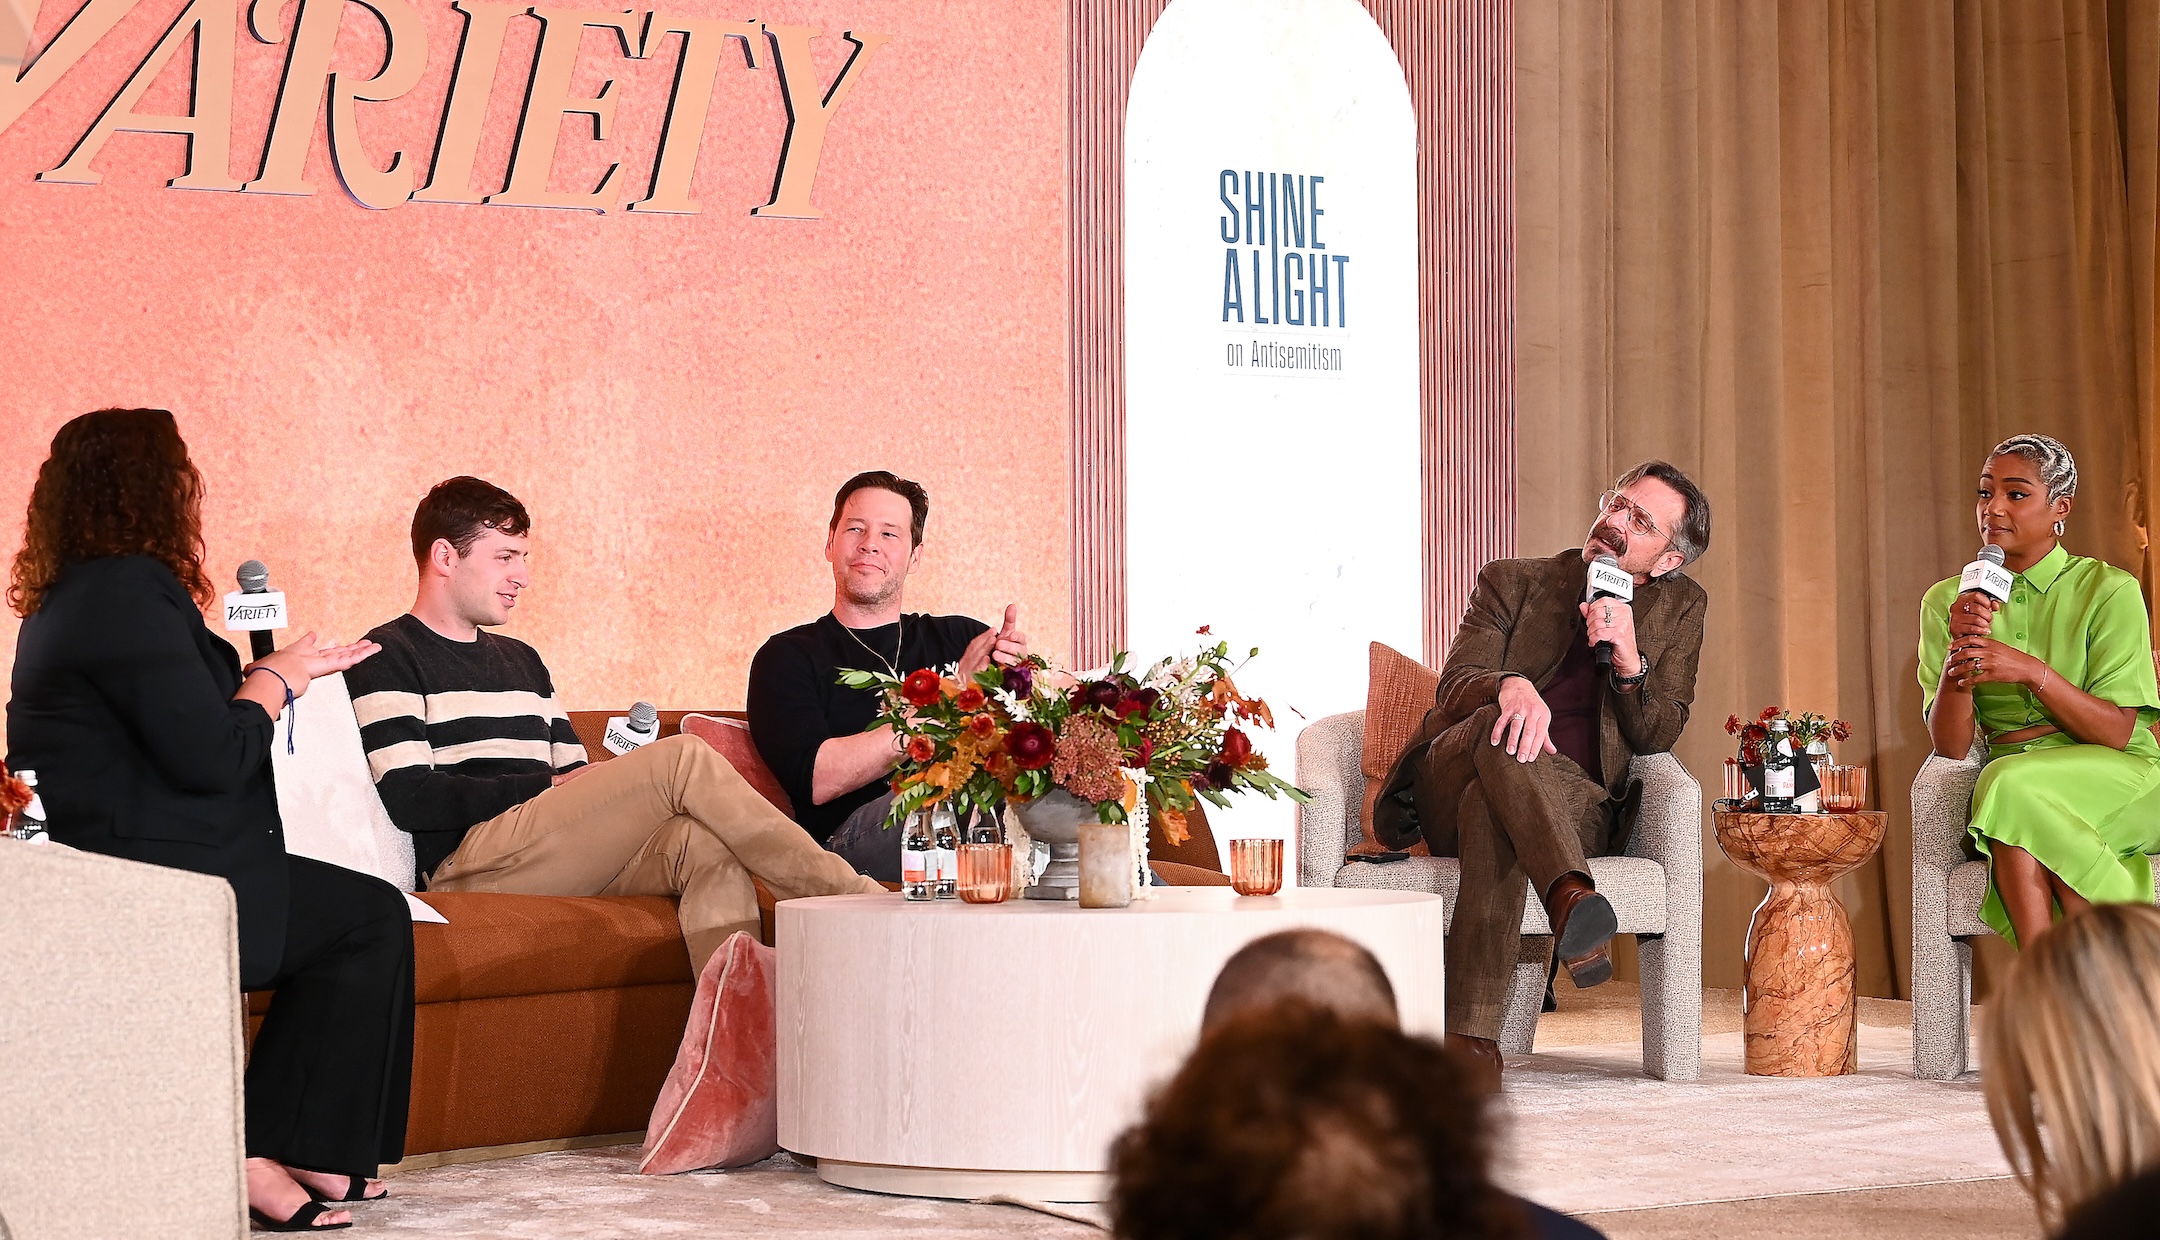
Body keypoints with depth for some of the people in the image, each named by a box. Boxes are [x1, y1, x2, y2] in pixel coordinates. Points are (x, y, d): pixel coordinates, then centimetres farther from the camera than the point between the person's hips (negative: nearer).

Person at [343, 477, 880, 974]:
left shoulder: (522, 660, 30)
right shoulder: (388, 656, 5)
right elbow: (409, 800, -9)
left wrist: (611, 783, -2)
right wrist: (550, 785, -8)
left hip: (561, 858, 7)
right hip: (465, 863, -7)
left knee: (704, 839, -26)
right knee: (686, 759, -21)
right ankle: (854, 901, -17)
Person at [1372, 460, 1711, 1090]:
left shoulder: (1679, 608, 15)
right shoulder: (1512, 582, 11)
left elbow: (1657, 737, 5)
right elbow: (1455, 686, -5)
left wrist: (1630, 662, -15)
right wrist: (1510, 685, -31)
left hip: (1578, 806, 0)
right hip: (1449, 791, 1)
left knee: (1494, 804, -38)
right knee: (1503, 725, -36)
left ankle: (1471, 1036, -52)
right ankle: (1571, 897, -58)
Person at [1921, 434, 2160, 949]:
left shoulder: (2110, 591, 0)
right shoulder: (1947, 601, 9)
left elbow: (2116, 731, -8)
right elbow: (1951, 746, 0)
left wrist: (2033, 671, -23)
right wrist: (1958, 654, -18)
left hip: (2114, 777, -2)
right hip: (2008, 775, 2)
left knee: (2013, 786, -33)